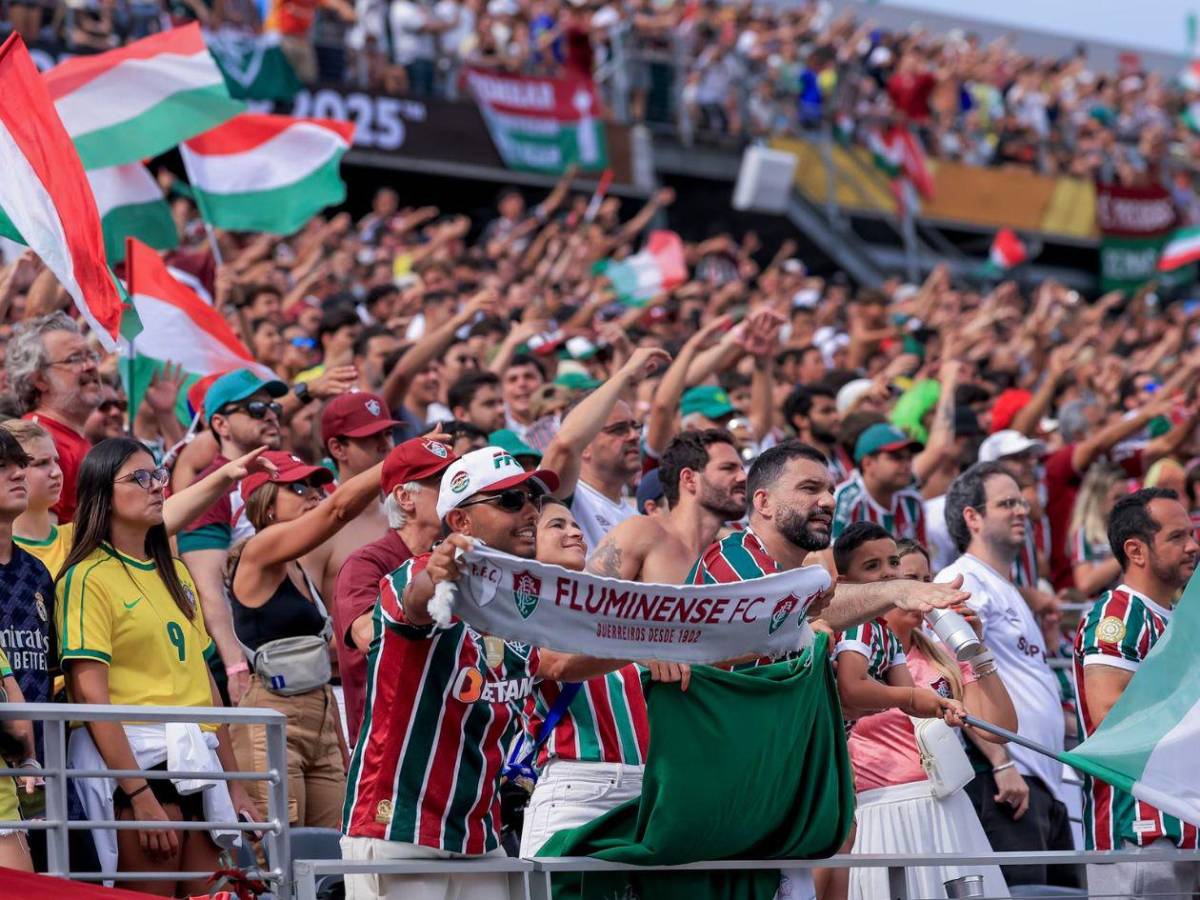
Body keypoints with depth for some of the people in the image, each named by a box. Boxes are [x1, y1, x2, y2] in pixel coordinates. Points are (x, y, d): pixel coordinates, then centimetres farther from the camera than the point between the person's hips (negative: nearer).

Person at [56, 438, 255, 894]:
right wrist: (139, 795, -18)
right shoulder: (89, 578, -5)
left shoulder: (175, 572, 18)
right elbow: (90, 693, -12)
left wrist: (234, 781, 15)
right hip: (136, 762, -7)